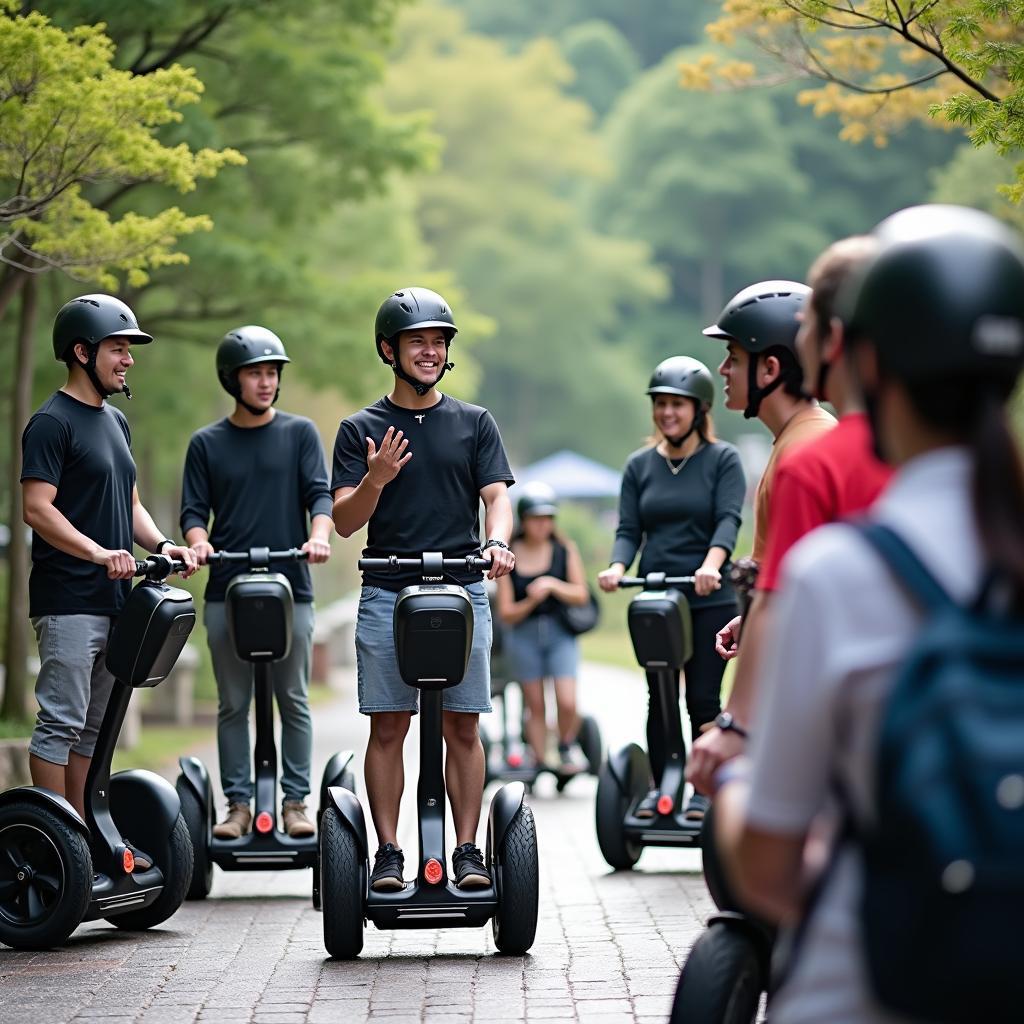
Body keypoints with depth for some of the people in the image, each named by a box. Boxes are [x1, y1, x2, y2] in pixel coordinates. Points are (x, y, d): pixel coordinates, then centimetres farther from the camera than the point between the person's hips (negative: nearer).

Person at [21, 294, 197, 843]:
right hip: (68, 602, -9)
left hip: (112, 598, 9)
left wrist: (160, 544, 5)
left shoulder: (115, 421, 18)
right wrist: (98, 552, -27)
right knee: (60, 723, -7)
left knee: (92, 728, 12)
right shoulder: (52, 422, -9)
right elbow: (37, 509, -17)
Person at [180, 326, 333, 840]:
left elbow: (320, 493, 0)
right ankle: (238, 803, 8)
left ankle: (295, 802, 6)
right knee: (233, 705, 3)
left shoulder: (300, 433, 8)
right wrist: (198, 541, -14)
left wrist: (319, 535, -19)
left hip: (291, 590, -1)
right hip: (226, 594, 1)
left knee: (294, 702, 2)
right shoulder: (207, 443, 10)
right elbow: (193, 509, 8)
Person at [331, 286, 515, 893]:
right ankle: (388, 853, 5)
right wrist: (375, 481, -18)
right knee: (388, 728, -1)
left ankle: (467, 850, 3)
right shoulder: (361, 430, 8)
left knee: (463, 728, -1)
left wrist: (497, 541, -19)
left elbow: (497, 495, 3)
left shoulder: (475, 424, 12)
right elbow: (345, 522, 2)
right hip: (386, 594, 0)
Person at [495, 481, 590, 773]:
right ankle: (539, 762, 15)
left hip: (559, 632, 0)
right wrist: (531, 601, -21)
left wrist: (554, 585, -18)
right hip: (524, 635, 0)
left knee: (567, 703, -11)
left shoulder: (565, 549, -1)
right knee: (535, 705, 5)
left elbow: (581, 595, -2)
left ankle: (568, 745, 17)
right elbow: (506, 612, -3)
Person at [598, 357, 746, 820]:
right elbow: (629, 529, 6)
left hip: (709, 599, -3)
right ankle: (657, 786, 12)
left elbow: (728, 520, -11)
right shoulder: (640, 465, 11)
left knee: (703, 698, -3)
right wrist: (617, 567, -15)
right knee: (658, 696, 4)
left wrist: (711, 565, -30)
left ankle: (704, 790, 6)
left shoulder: (722, 460, 1)